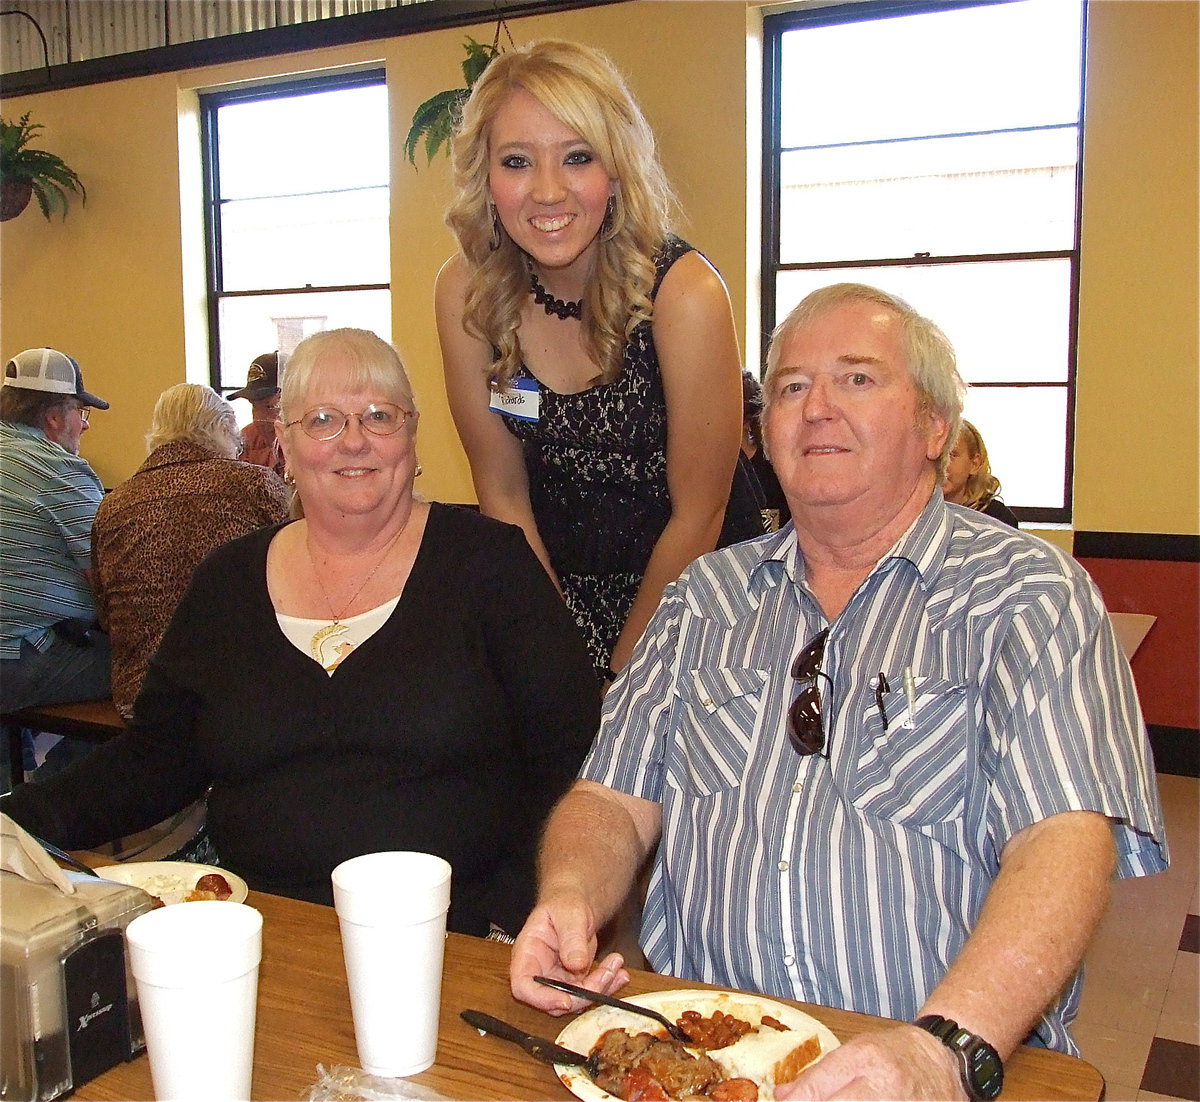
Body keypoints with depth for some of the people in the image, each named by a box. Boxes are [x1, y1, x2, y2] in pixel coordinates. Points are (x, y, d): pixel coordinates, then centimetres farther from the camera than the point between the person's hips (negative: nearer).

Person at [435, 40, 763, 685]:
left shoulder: (684, 293, -19)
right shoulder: (466, 291, -10)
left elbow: (697, 518, -13)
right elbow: (503, 493, -2)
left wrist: (617, 683, -8)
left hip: (693, 591, -2)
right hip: (552, 578, 3)